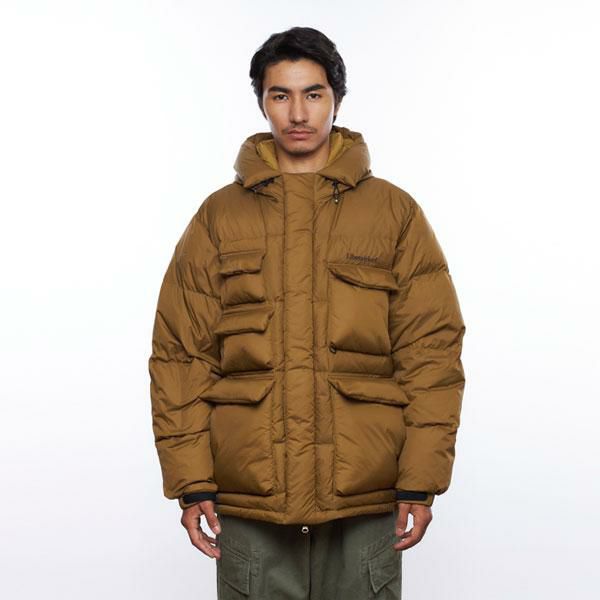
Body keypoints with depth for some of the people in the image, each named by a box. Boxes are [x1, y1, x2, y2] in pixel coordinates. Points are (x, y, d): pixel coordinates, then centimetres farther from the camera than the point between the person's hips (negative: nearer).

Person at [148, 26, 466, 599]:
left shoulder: (395, 212, 5)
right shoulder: (218, 217, 7)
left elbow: (432, 350, 1)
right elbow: (181, 356, 4)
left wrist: (421, 482, -5)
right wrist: (191, 483, -2)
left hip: (366, 503, 0)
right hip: (248, 501, 1)